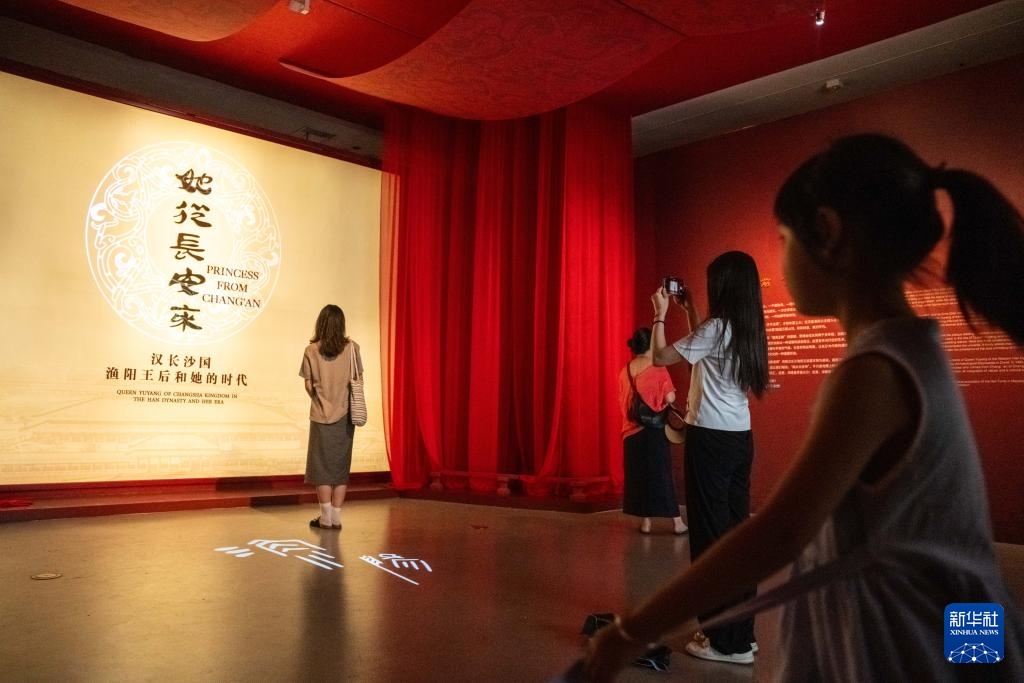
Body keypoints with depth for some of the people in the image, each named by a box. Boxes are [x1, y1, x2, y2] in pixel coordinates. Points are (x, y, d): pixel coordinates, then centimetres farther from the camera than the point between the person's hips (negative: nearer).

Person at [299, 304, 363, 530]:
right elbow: (358, 380, -2)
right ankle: (336, 517, 12)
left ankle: (326, 518, 10)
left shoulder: (311, 351, -7)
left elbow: (309, 386, -5)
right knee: (341, 465, 10)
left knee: (322, 465, 8)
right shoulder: (351, 348, -5)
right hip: (345, 415, 1)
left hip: (321, 415, -1)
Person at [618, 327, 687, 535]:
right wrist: (671, 393, 7)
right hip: (654, 429, -4)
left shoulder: (625, 371, 4)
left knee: (637, 474, 8)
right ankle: (677, 521, 9)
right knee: (661, 473, 3)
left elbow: (622, 402, 10)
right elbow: (670, 398, -14)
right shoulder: (658, 370, -11)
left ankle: (645, 522, 12)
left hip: (631, 431, 4)